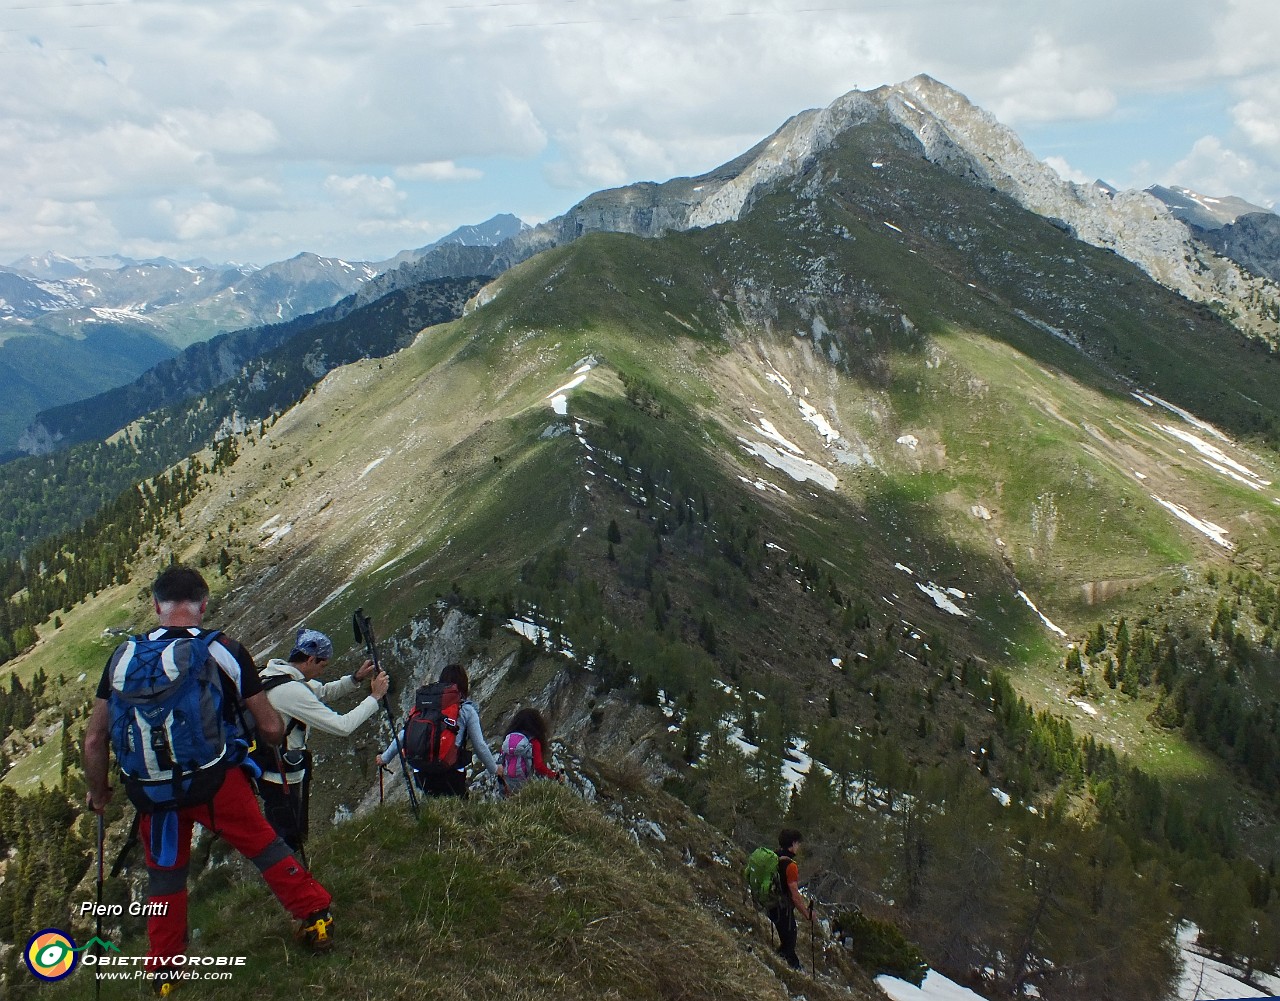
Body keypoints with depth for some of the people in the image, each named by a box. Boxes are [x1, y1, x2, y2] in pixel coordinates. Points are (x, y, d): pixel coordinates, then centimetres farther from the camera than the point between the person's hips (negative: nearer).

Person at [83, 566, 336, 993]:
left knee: (164, 874, 22)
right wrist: (273, 733, 20)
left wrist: (98, 792, 17)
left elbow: (94, 740, 1)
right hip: (218, 782, -2)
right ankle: (316, 917, 25)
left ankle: (162, 972, 34)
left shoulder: (125, 656, -3)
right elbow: (271, 728, -4)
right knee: (265, 847, 18)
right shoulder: (226, 652, -8)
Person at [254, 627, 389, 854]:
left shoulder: (275, 673, 2)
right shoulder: (291, 691, -27)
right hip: (280, 778, -10)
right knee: (287, 839, 2)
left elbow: (322, 692, 17)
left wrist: (356, 679, 4)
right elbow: (342, 726, -26)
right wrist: (374, 697, -15)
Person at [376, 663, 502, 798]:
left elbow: (404, 735, 8)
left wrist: (385, 757, 20)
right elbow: (480, 746, 2)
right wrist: (494, 770, 16)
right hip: (451, 774, -4)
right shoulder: (467, 711, -1)